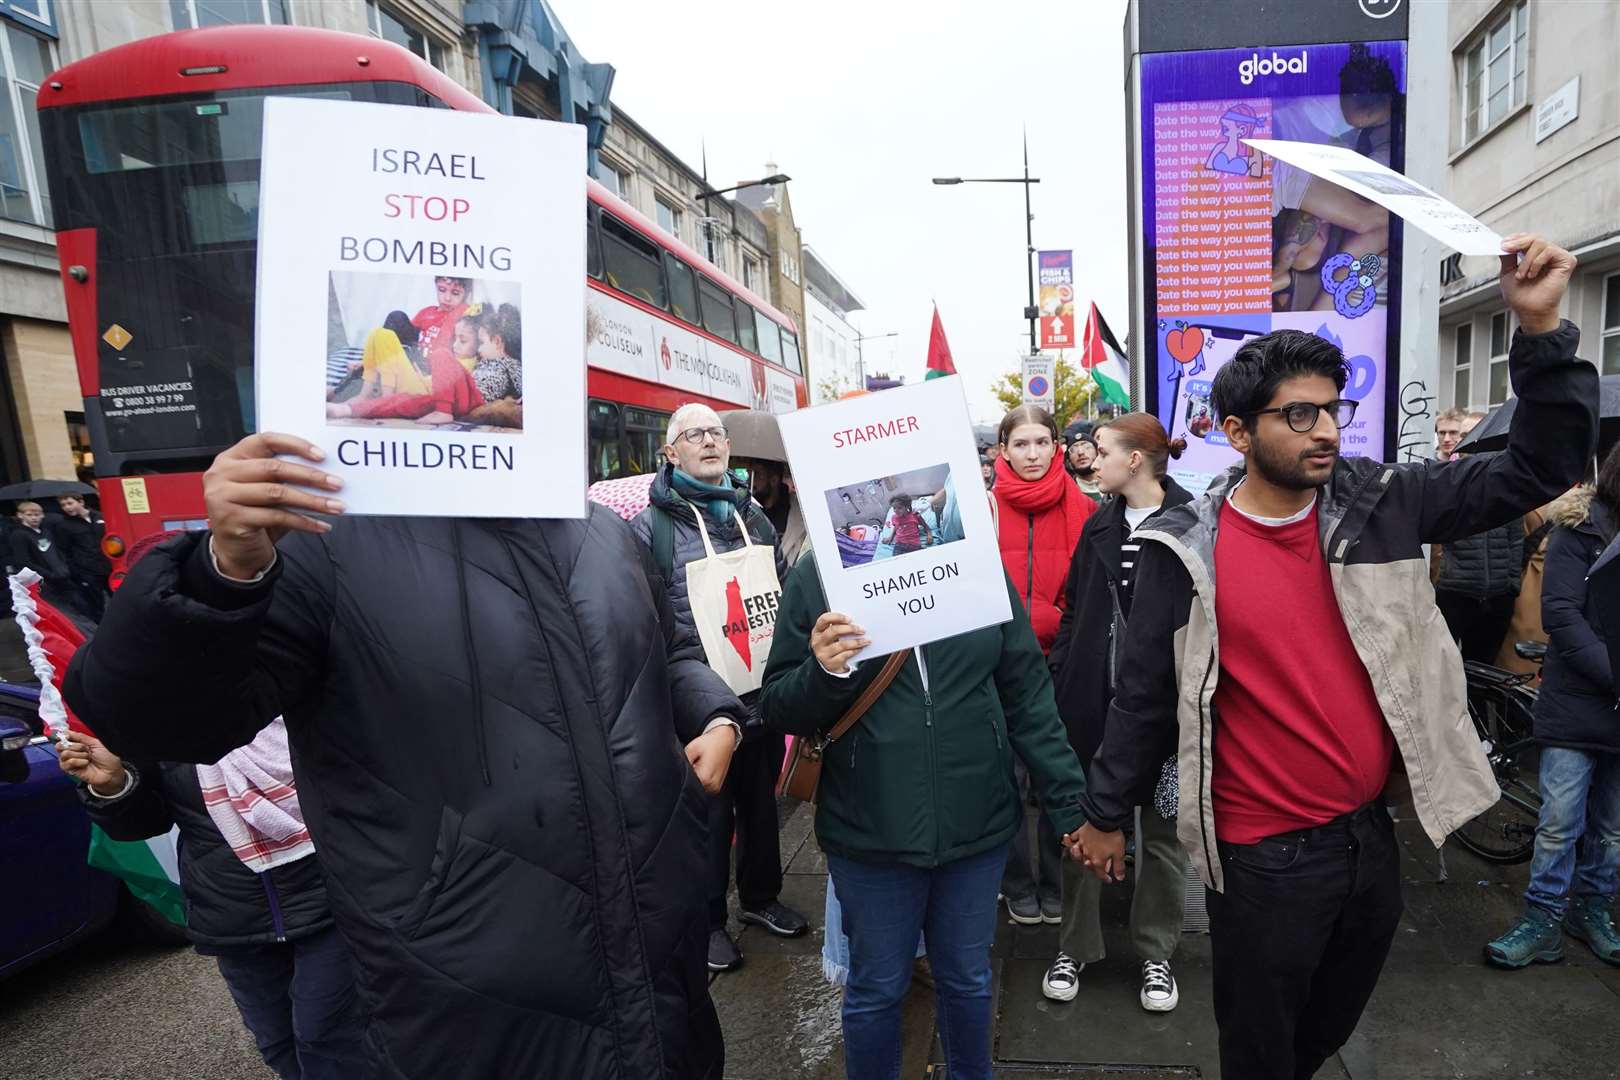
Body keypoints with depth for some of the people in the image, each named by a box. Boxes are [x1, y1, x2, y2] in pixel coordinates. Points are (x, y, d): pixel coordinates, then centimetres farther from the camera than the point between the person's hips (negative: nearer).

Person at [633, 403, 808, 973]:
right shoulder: (653, 525, -8)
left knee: (761, 800, 21)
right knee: (711, 812, 10)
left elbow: (786, 589, 16)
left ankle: (761, 896, 43)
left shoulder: (753, 514, 10)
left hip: (763, 691, 5)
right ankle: (708, 919, 32)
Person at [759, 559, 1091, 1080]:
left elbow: (1027, 695, 1)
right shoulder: (818, 572, -8)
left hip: (977, 823, 2)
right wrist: (823, 673, -26)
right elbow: (777, 707, -5)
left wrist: (1072, 804, 1)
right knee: (877, 988, 17)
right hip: (869, 833, -2)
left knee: (968, 978, 22)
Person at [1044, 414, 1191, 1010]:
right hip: (1092, 699, 4)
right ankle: (1075, 946, 31)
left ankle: (1156, 952, 34)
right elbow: (1073, 611, 9)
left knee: (1161, 829, 14)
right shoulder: (1099, 526, 7)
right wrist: (1056, 682, 3)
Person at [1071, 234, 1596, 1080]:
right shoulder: (1184, 551, -16)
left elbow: (1538, 471, -3)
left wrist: (1540, 330, -16)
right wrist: (1106, 813, -1)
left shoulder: (1379, 506, -5)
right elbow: (1145, 694, -10)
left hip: (1372, 833, 5)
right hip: (1264, 856, -4)